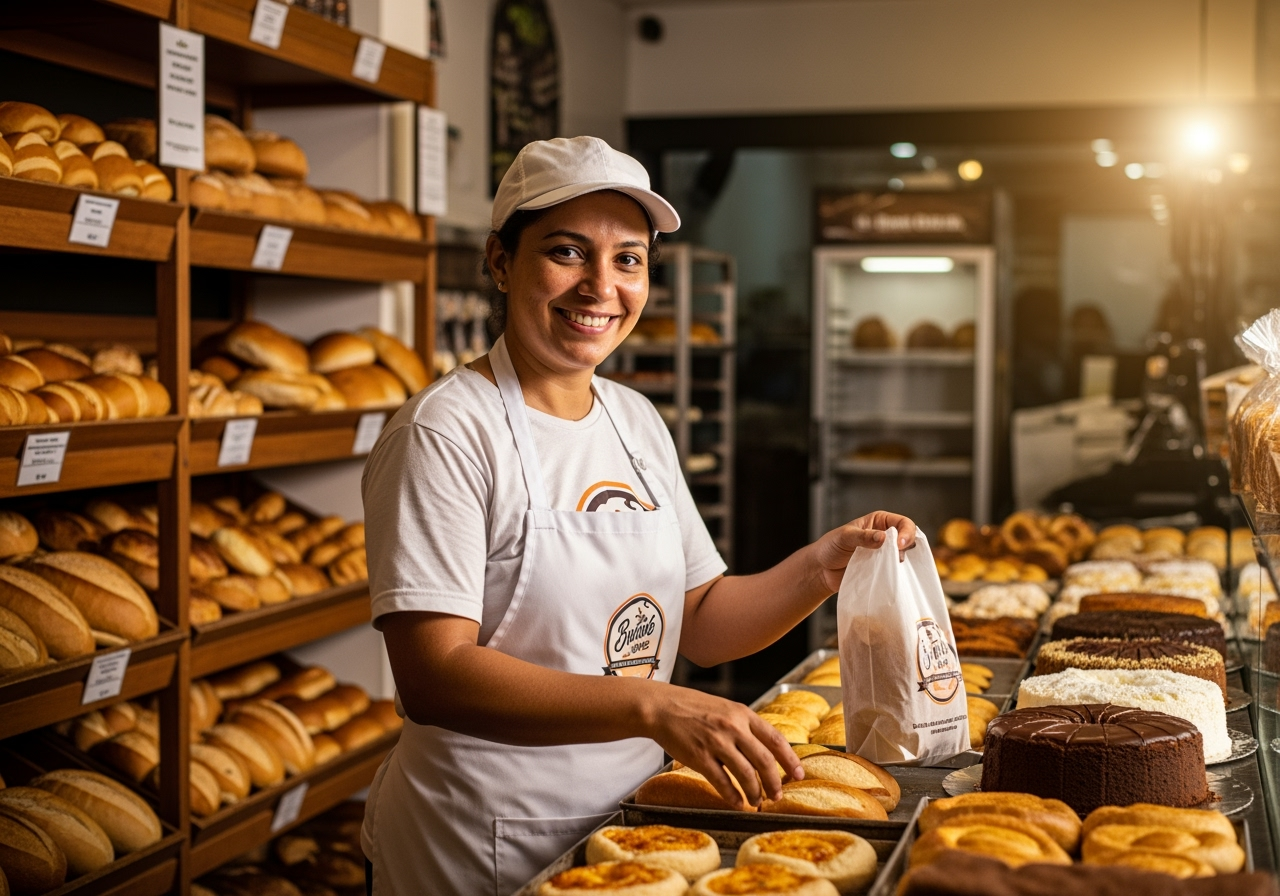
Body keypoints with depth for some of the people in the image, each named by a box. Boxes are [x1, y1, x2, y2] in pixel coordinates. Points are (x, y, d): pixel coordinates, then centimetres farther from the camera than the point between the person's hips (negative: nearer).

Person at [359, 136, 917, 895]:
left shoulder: (636, 421, 6)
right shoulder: (446, 433, -16)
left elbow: (699, 622, 9)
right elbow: (434, 676, -25)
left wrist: (823, 567, -7)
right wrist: (653, 707, -34)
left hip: (624, 828, 7)